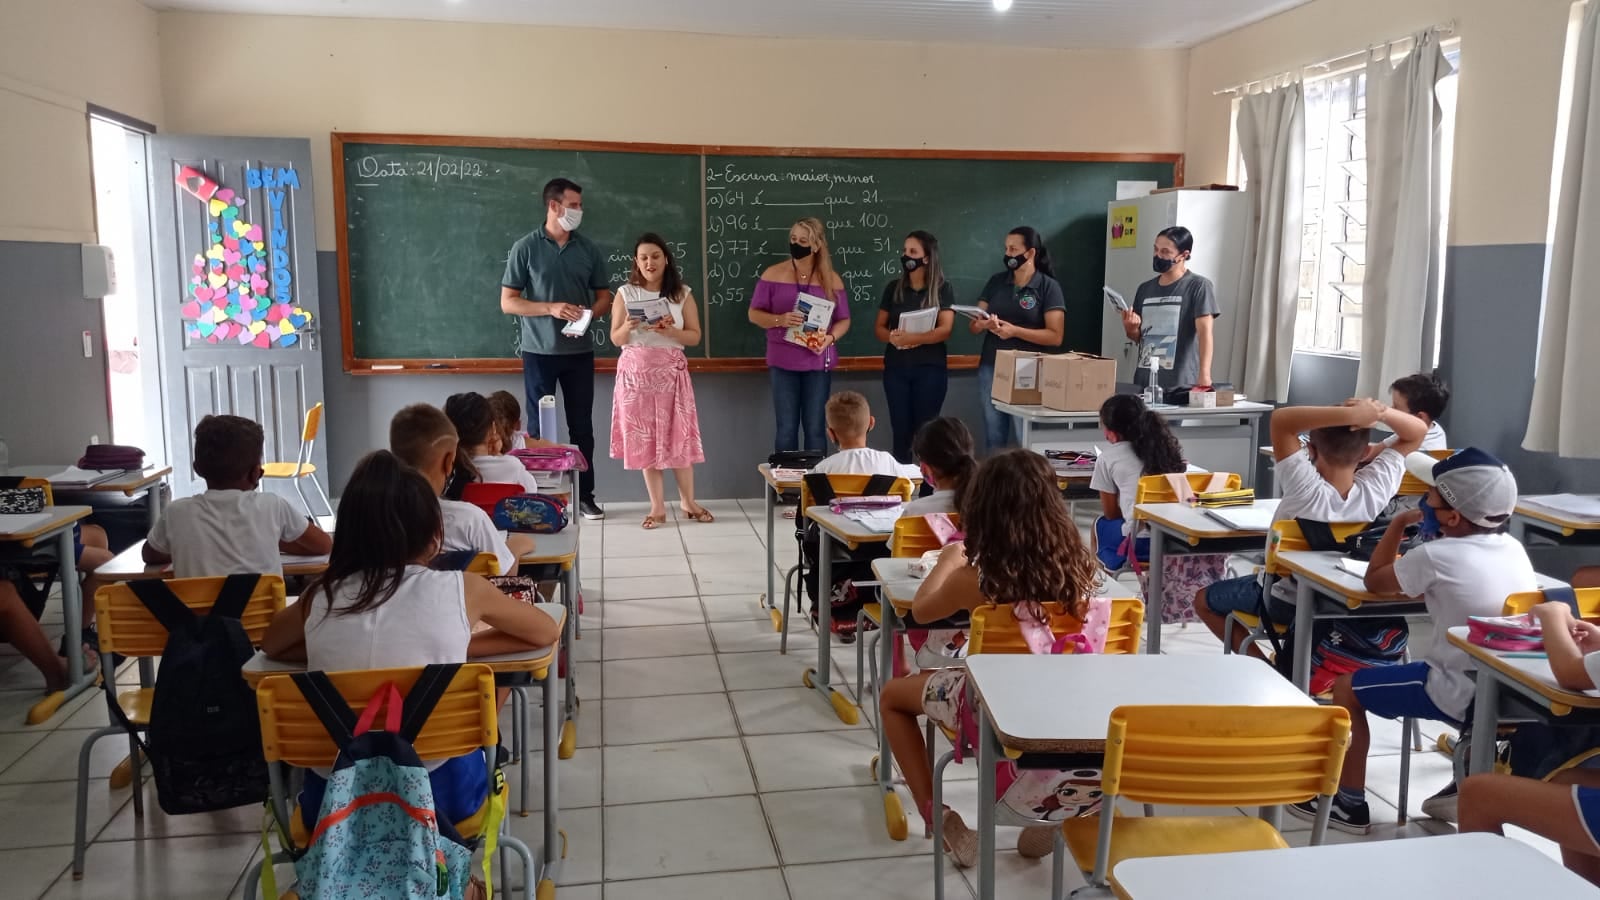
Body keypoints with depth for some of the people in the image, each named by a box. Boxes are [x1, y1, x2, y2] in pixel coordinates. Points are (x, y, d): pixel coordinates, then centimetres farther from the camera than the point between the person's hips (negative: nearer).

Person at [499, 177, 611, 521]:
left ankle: (585, 495, 16)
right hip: (540, 351, -3)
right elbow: (507, 302, -5)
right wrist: (551, 308, -18)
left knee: (582, 424, 7)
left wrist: (588, 313, -11)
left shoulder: (589, 249, 5)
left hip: (580, 351, 3)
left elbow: (604, 297, 11)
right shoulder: (525, 247, -4)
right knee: (540, 425, 4)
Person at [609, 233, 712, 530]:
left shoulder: (682, 294, 3)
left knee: (678, 435, 0)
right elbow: (616, 339, 4)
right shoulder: (625, 293, 3)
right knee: (644, 438, 2)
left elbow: (695, 336, 1)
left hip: (671, 372, 0)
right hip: (636, 373, 0)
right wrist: (628, 327, -18)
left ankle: (687, 501, 14)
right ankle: (658, 506, 10)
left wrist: (670, 331, -17)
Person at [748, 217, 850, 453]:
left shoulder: (831, 279, 4)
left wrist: (830, 338, -12)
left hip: (818, 363, 1)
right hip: (783, 362, 0)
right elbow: (754, 314, 3)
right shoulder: (773, 274, 2)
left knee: (815, 429, 3)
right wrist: (780, 320, -16)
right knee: (786, 429, -1)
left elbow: (844, 320, 9)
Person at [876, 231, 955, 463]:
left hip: (930, 367, -3)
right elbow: (879, 327, 9)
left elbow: (945, 330, -11)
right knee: (900, 429, 2)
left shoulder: (943, 289, -1)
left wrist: (910, 338, -22)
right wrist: (892, 337, -14)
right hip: (896, 367, 3)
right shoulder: (893, 288, 9)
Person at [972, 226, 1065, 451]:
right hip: (991, 369, 4)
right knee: (994, 437, 6)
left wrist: (1015, 331, -20)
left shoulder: (1049, 287, -3)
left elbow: (1055, 336, -11)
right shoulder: (996, 281, 9)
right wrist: (983, 324, -15)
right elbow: (973, 326, 9)